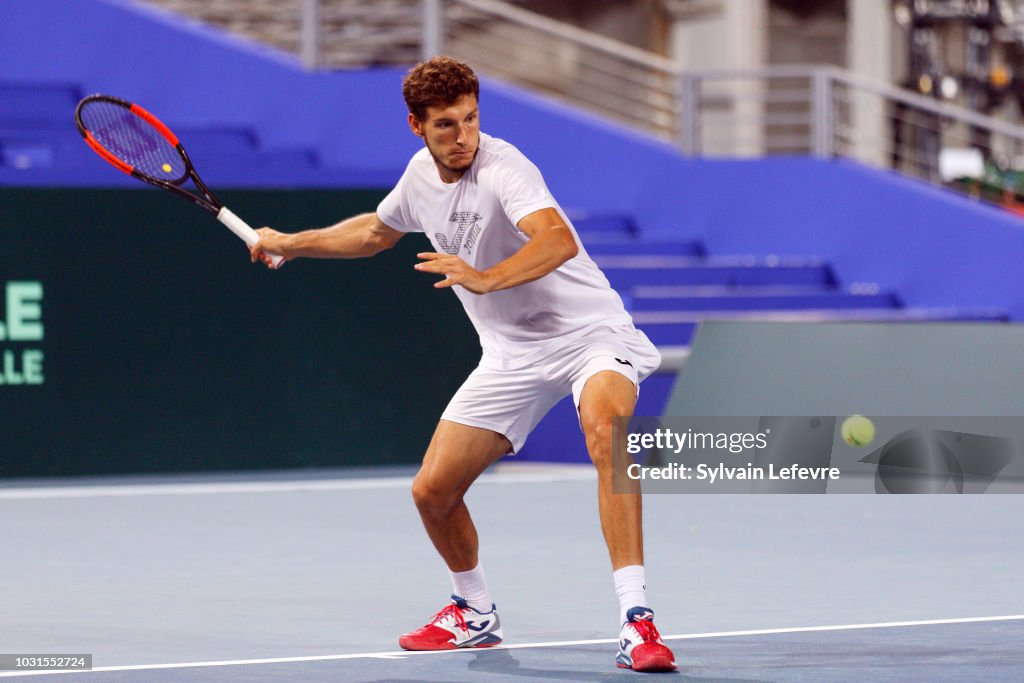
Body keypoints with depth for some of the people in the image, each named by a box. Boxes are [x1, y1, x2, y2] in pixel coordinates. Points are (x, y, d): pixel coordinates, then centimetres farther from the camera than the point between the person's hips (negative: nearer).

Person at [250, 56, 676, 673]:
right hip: (513, 353, 7)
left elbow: (559, 241, -42)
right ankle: (476, 615, 31)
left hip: (588, 333, -7)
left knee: (603, 429, -39)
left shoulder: (503, 169, -22)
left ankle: (635, 617, -41)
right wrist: (292, 244, 27)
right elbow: (377, 231, 26)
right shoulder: (422, 174, 2)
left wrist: (485, 278, -54)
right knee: (432, 490, 2)